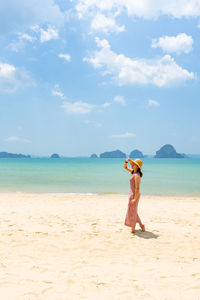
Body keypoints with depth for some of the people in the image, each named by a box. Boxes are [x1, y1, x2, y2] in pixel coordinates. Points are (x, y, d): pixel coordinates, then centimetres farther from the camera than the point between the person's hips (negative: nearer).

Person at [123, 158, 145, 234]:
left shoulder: (136, 175, -21)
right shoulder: (133, 172, 6)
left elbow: (137, 188, -24)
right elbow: (125, 167, 17)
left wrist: (135, 199, -23)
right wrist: (126, 161, -3)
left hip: (134, 195, -9)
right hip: (132, 194, 9)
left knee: (132, 212, 4)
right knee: (133, 212, 21)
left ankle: (133, 230, 17)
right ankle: (141, 225, 30)